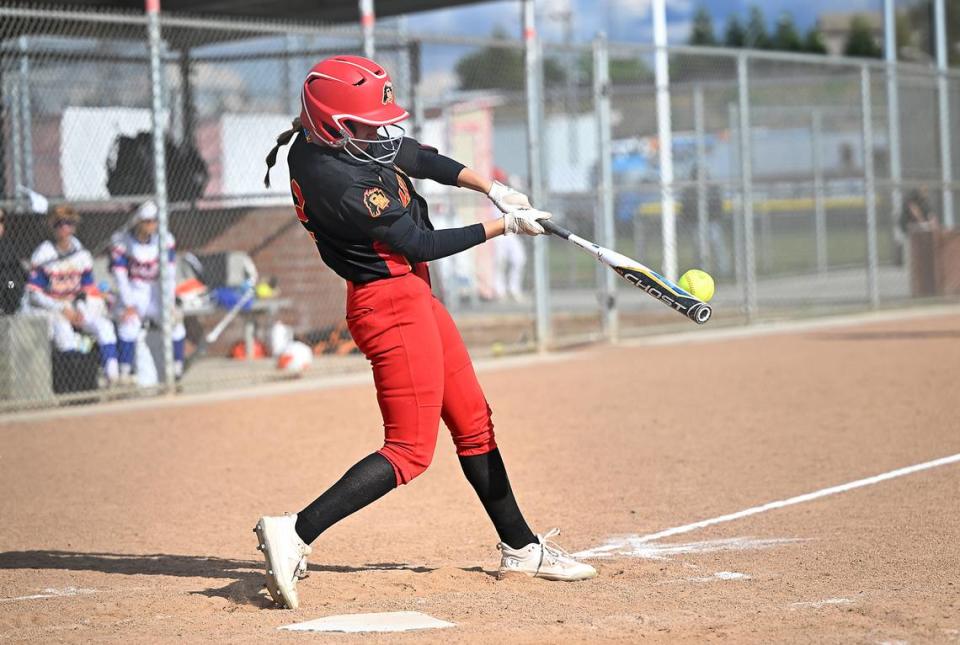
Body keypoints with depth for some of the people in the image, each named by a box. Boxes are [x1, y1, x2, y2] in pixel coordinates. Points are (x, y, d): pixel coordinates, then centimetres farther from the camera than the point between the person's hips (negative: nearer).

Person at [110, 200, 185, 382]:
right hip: (132, 294, -3)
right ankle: (124, 372, -27)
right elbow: (120, 277, -13)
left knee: (175, 320, -18)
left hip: (156, 293, 3)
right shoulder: (122, 243, -11)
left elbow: (169, 274, -5)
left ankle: (177, 368, -5)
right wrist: (129, 306, -21)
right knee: (129, 322, -29)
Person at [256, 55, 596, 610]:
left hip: (412, 296, 10)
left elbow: (416, 158, 14)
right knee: (410, 450, -10)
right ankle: (295, 533, -14)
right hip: (391, 302, -10)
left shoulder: (322, 139, 0)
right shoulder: (337, 179, -27)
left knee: (473, 421, 16)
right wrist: (504, 226, -10)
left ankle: (521, 548, 27)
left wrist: (490, 187, 2)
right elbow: (420, 244, -20)